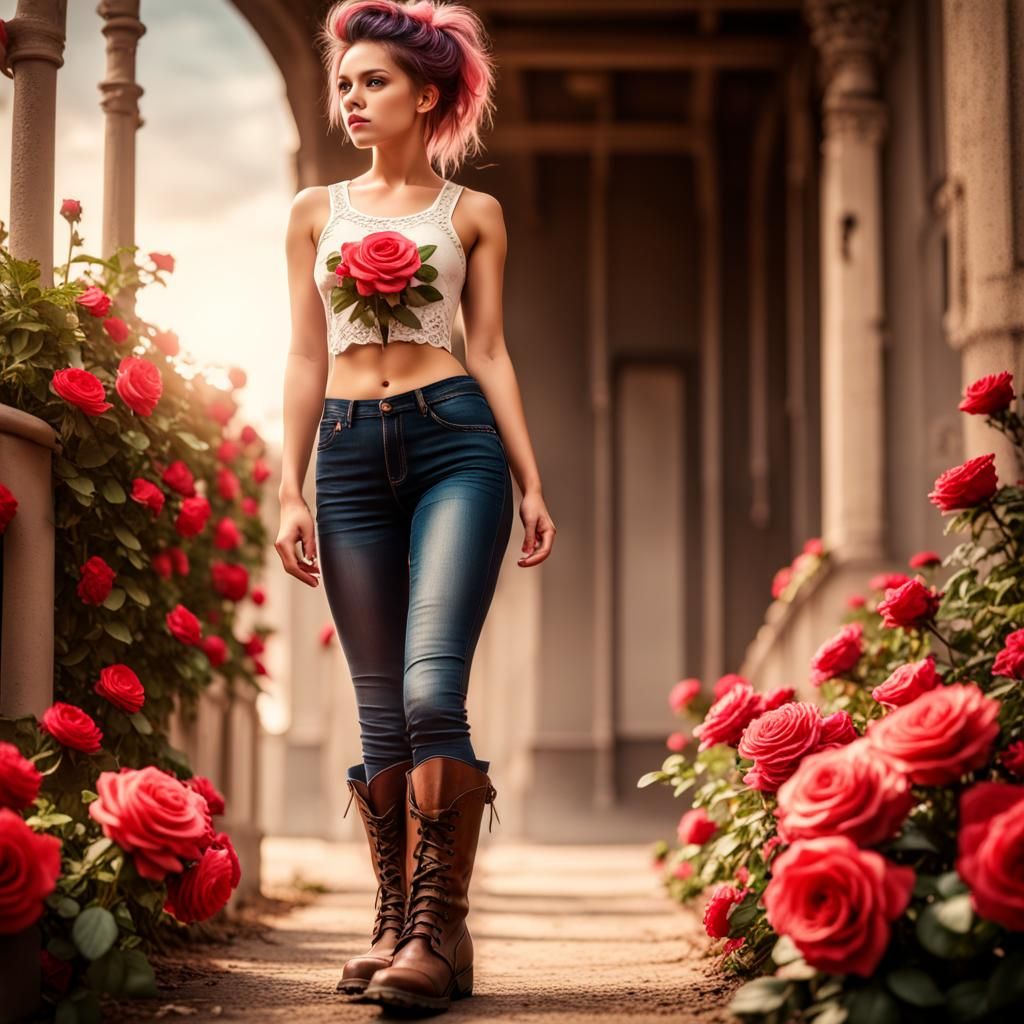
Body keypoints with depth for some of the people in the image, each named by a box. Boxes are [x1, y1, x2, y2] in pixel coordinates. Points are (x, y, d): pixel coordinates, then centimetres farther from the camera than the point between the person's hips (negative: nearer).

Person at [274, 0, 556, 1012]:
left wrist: (531, 485, 1)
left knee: (431, 689, -16)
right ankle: (393, 926, 8)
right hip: (352, 450, 3)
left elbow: (490, 351, 9)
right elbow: (306, 358, 12)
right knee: (381, 710, 2)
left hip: (456, 441, -3)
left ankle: (439, 932, -14)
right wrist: (291, 492, 4)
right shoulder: (317, 210, 16)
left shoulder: (473, 213, 10)